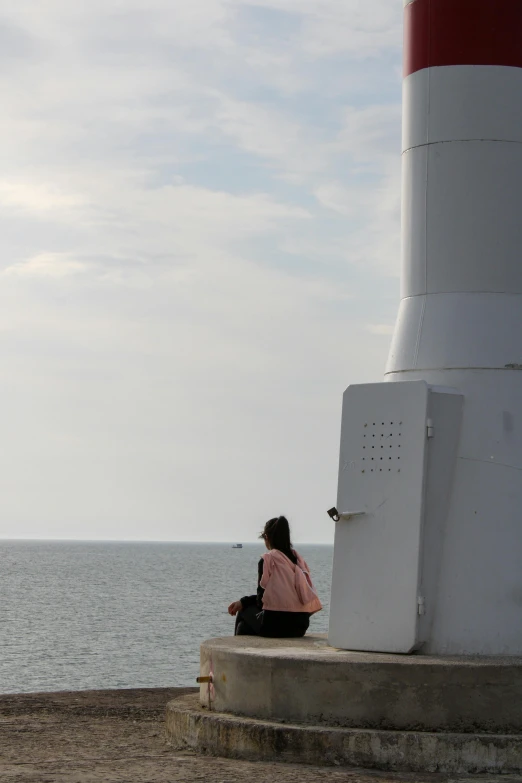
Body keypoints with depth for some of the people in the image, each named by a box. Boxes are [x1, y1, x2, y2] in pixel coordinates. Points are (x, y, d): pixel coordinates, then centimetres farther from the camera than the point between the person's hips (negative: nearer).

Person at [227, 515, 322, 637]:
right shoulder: (297, 558, 13)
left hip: (276, 625, -7)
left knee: (244, 613, 24)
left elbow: (261, 598, -3)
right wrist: (243, 602, 20)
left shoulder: (267, 559, -6)